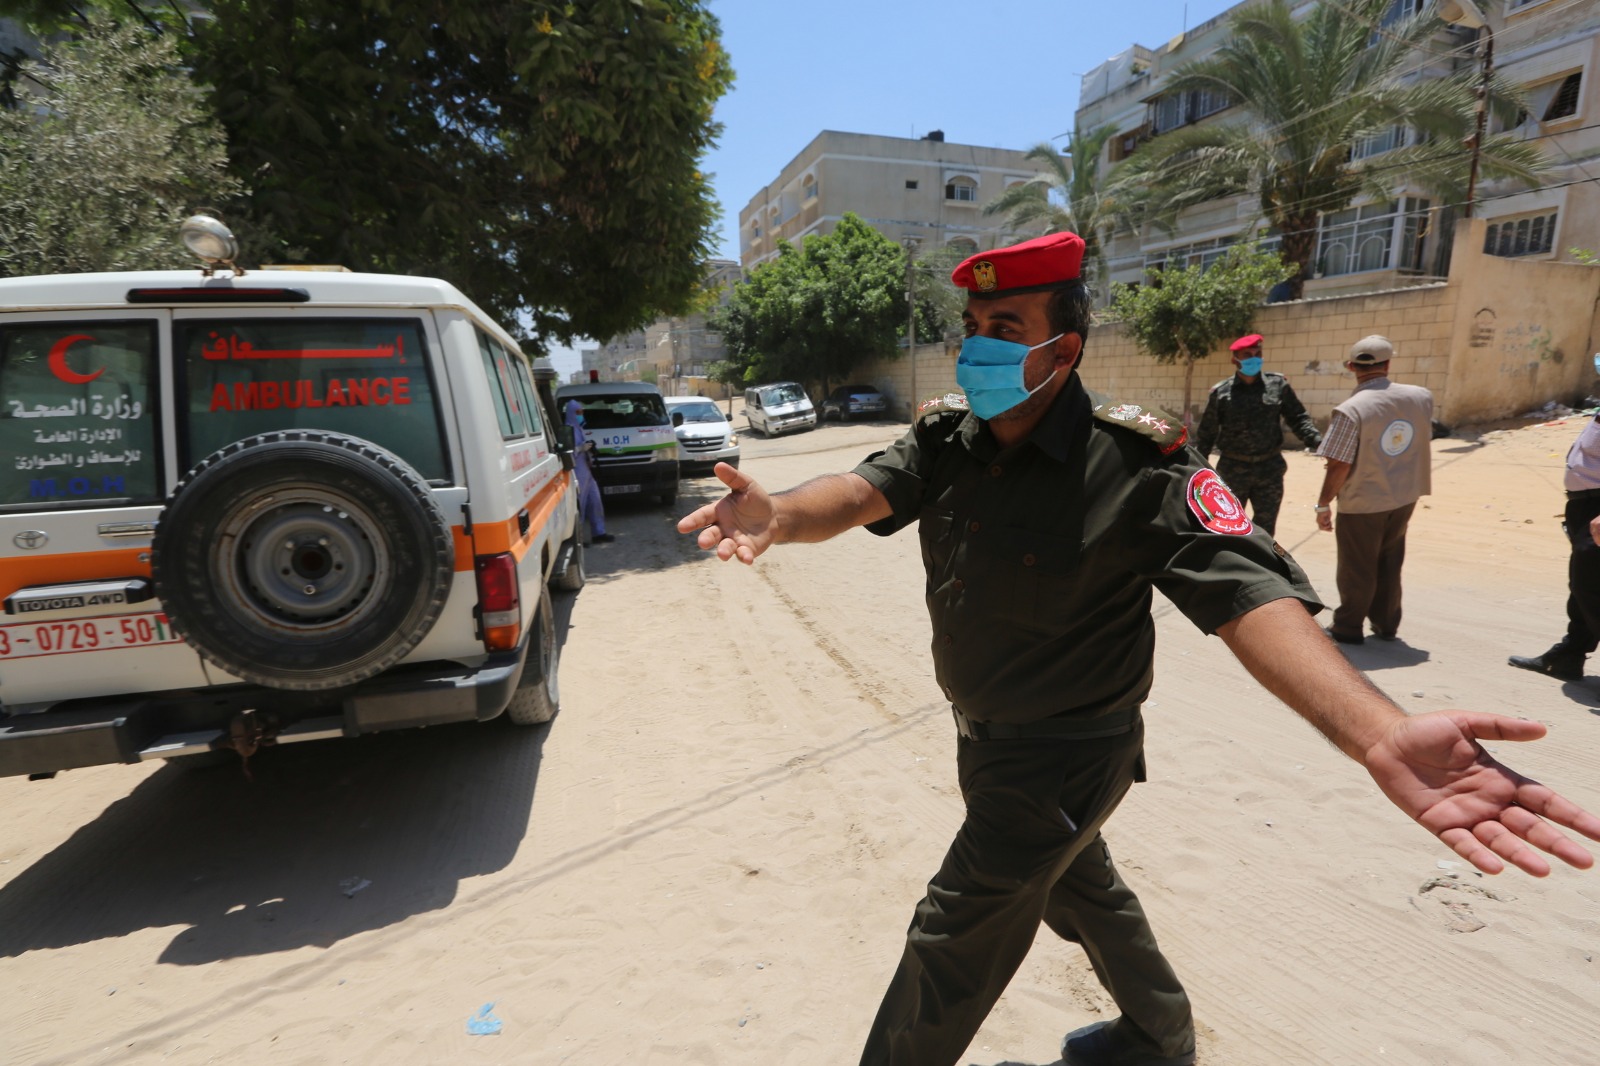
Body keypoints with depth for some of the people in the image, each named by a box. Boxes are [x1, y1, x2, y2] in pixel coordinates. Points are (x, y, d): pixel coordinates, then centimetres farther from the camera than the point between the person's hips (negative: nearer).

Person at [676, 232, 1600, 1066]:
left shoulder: (1137, 464, -25)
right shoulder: (945, 438, -7)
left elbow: (1245, 589, -35)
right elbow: (865, 490, -22)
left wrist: (1381, 737, -51)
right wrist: (780, 515, -45)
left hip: (1064, 756, -7)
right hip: (987, 733, 8)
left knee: (954, 938, 7)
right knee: (1075, 881, 29)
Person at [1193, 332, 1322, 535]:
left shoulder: (1278, 385, 1)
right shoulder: (1220, 392, -3)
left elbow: (1298, 418, 5)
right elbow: (1206, 433, 2)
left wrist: (1317, 442, -11)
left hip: (1269, 469, 1)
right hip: (1233, 469, -1)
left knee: (1264, 530, 8)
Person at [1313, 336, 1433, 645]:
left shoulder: (1350, 410, -23)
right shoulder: (1421, 397, -4)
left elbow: (1338, 467, -21)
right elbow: (1425, 438, 12)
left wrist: (1323, 505, -11)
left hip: (1362, 502, -5)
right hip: (1404, 496, 5)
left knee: (1357, 568, 8)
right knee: (1389, 563, 20)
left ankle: (1348, 628, 19)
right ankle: (1386, 624, 30)